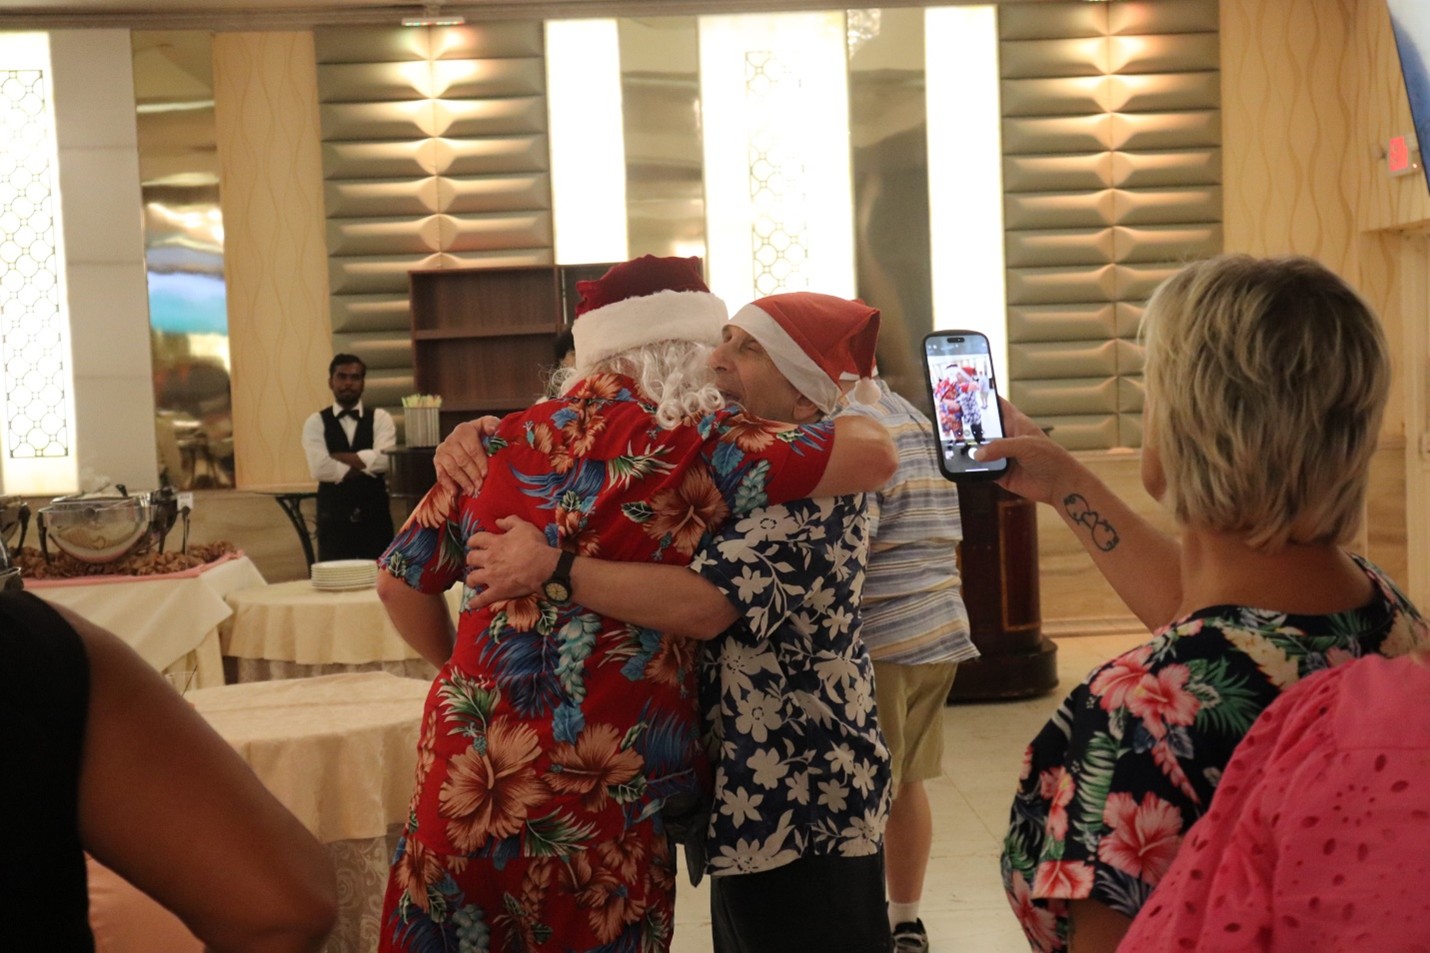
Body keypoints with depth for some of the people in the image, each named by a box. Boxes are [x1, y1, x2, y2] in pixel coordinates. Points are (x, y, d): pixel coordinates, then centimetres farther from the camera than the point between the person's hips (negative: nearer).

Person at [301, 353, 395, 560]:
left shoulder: (380, 418, 4)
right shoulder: (316, 422, 3)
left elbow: (384, 459, -13)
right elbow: (320, 468, -13)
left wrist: (341, 457, -10)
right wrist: (365, 465, -9)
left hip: (375, 514, 0)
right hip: (333, 516, 0)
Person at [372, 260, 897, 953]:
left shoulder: (500, 442, 7)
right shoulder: (693, 443, -8)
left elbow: (400, 579, 13)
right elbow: (874, 454, -11)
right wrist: (845, 416, 12)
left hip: (463, 778, 5)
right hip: (598, 795, -4)